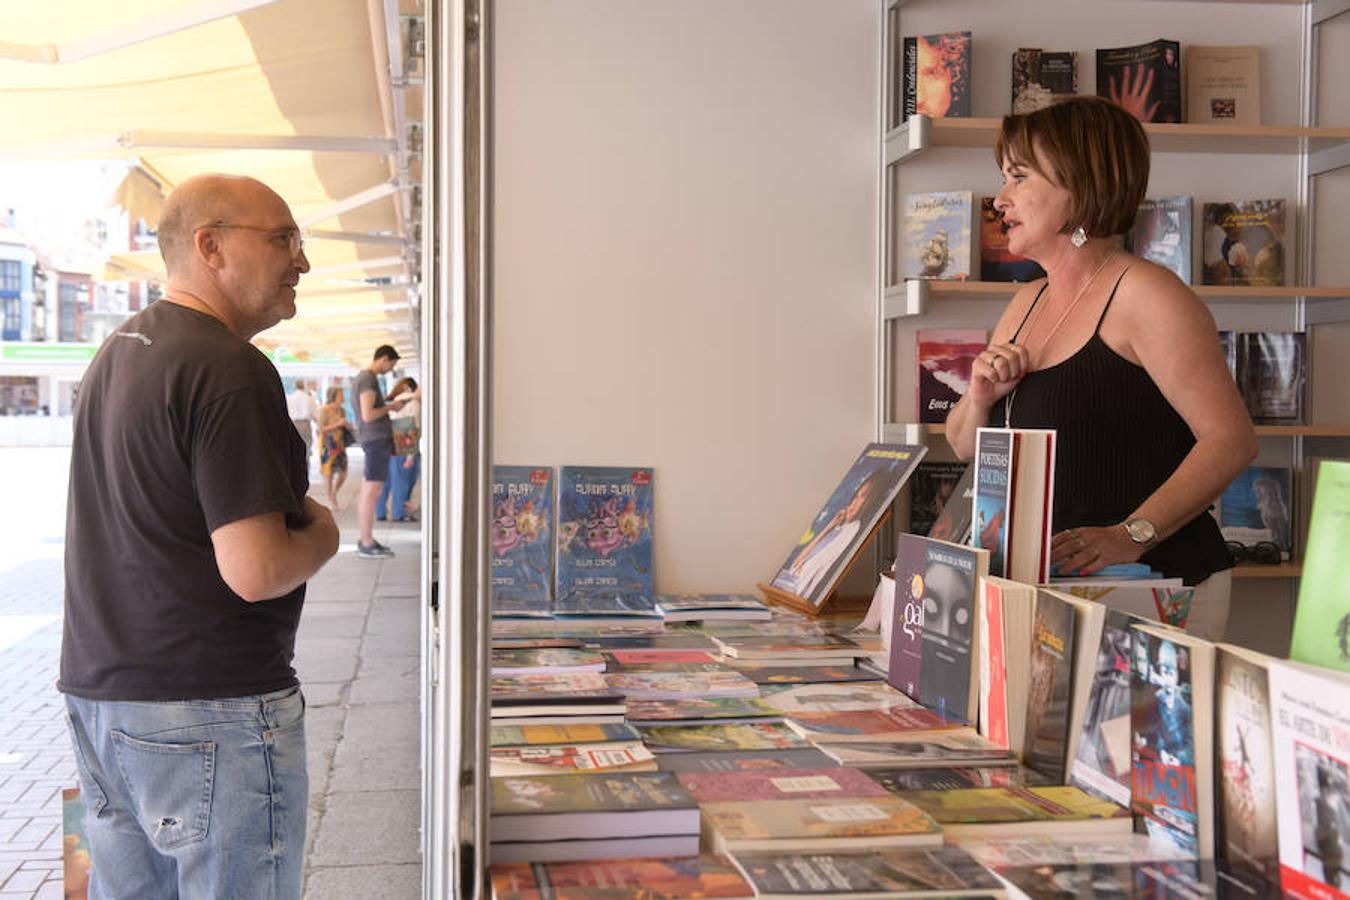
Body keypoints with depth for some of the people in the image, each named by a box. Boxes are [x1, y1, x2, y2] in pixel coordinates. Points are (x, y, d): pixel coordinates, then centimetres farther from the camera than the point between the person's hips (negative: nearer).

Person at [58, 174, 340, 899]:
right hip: (208, 715, -9)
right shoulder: (230, 371, -18)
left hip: (96, 693, 9)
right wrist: (321, 533, -4)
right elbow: (255, 571, -24)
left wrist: (284, 512, 11)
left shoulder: (114, 354, 12)